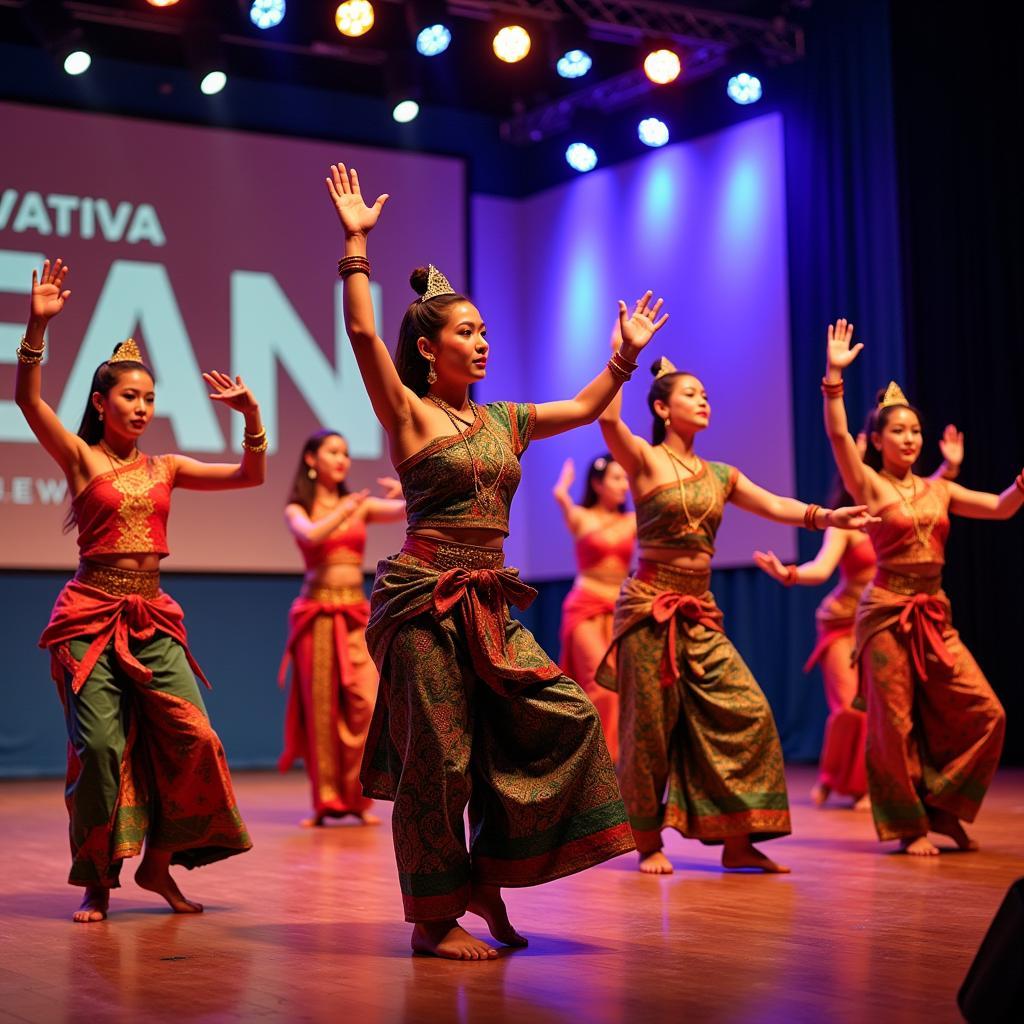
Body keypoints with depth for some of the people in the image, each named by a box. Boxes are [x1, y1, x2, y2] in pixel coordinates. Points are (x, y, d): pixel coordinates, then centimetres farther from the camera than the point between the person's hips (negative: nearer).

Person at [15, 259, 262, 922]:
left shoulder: (165, 467, 13)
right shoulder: (79, 457, 2)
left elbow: (250, 476, 13)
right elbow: (28, 397, -14)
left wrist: (251, 416, -1)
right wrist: (38, 326, -25)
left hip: (152, 617, 4)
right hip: (92, 612, -4)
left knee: (193, 738, -8)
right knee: (99, 745, -8)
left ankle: (159, 861, 9)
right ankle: (98, 881, 7)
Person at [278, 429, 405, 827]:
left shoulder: (360, 504, 12)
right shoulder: (297, 509, 5)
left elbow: (406, 512, 0)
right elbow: (310, 535, -17)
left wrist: (406, 496, -19)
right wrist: (345, 510, -15)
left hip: (357, 614, 2)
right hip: (317, 612, -2)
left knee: (362, 706, -7)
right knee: (320, 708, 0)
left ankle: (358, 798, 2)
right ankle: (325, 801, 6)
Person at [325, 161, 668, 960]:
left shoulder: (504, 421, 15)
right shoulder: (409, 414, -4)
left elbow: (583, 409, 27)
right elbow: (363, 333, -17)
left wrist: (626, 356, 25)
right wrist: (357, 244, -16)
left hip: (490, 603, 7)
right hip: (428, 597, -7)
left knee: (558, 718, 2)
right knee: (437, 753, -3)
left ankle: (488, 873, 14)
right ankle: (436, 919, 9)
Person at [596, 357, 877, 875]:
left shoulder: (720, 476, 13)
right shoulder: (645, 460, -4)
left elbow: (776, 506, 6)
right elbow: (608, 417, -22)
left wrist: (827, 516, -10)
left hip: (699, 613, 6)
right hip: (650, 606, -6)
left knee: (747, 712, -3)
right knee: (650, 726, 0)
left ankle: (737, 842, 4)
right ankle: (649, 845, 13)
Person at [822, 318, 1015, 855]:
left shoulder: (936, 489, 13)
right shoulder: (868, 485, -2)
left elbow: (1001, 507, 13)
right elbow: (837, 434, -17)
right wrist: (834, 375, -25)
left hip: (935, 614, 5)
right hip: (887, 610, -5)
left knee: (984, 712, -1)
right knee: (896, 722, -2)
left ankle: (943, 808, 13)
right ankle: (909, 825, 12)